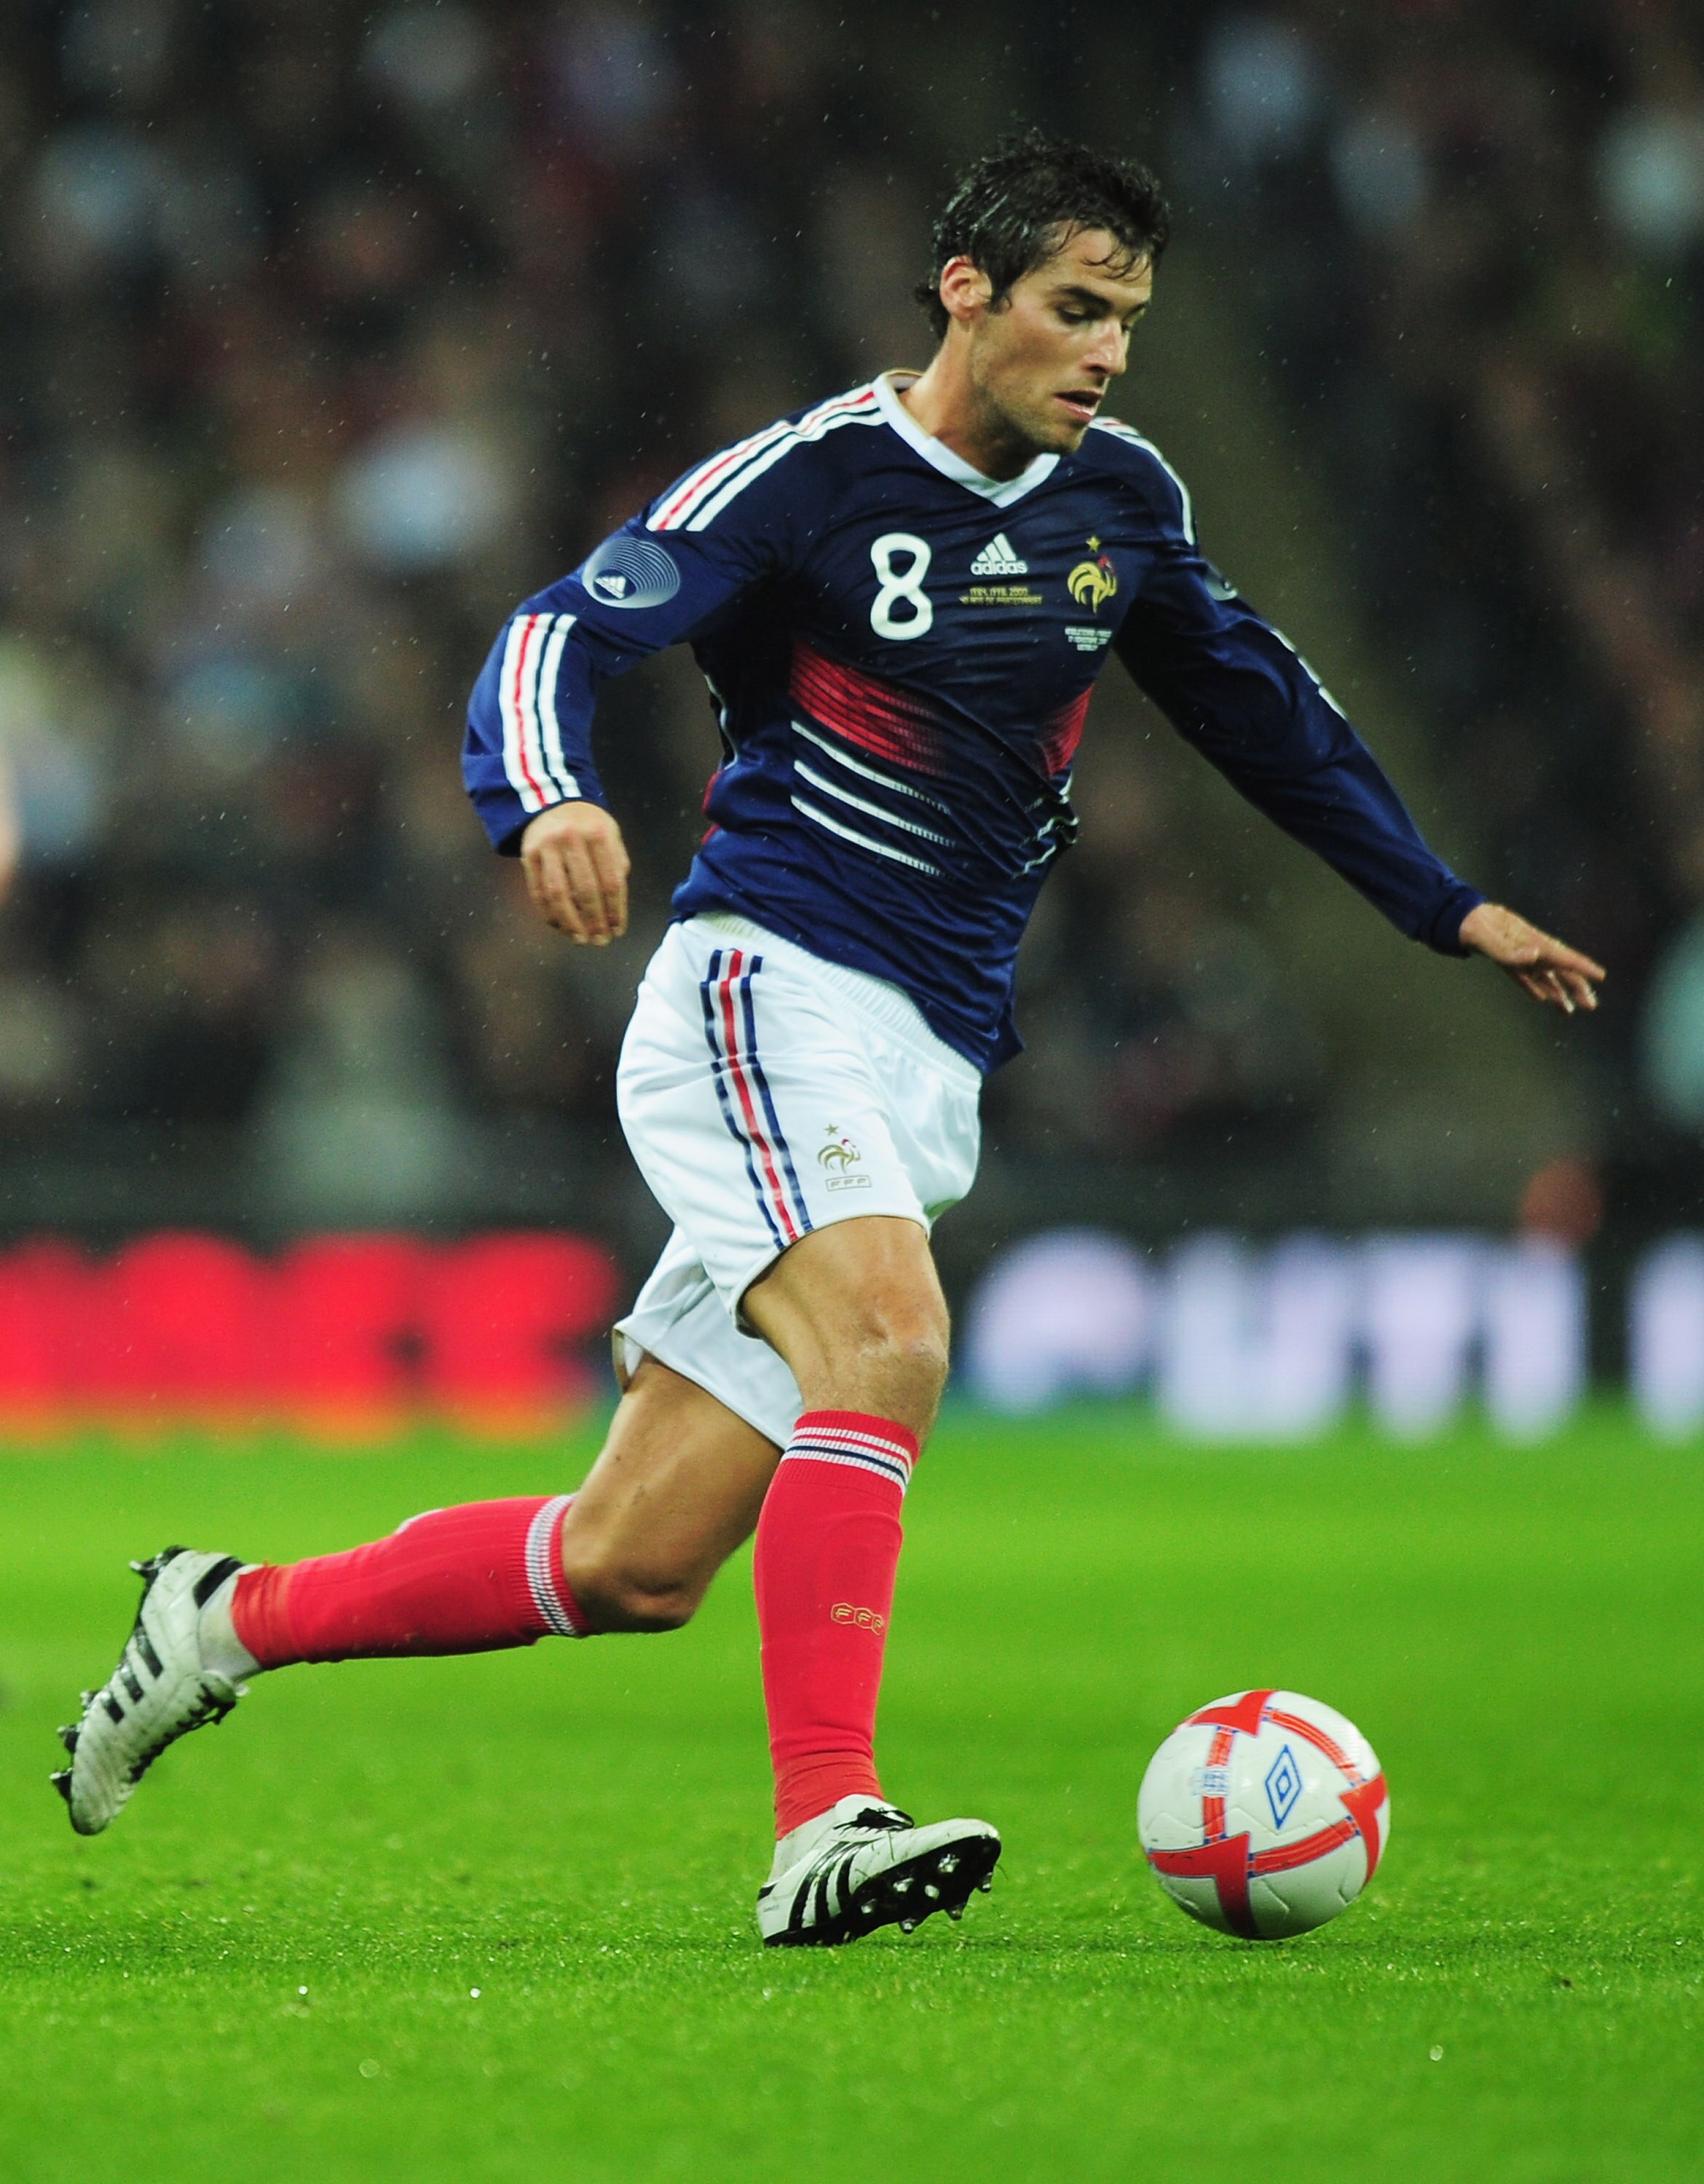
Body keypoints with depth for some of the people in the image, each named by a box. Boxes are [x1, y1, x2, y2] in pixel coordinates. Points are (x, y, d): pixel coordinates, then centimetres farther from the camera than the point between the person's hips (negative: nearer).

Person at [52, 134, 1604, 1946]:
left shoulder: (1121, 501, 12)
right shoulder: (811, 475, -7)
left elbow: (1256, 703, 27)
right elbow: (562, 631, -16)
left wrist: (1448, 908, 29)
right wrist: (550, 801, -37)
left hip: (922, 1075, 6)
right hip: (766, 993, -6)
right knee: (887, 1338, -32)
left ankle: (234, 1618, 17)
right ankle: (826, 1830, -35)